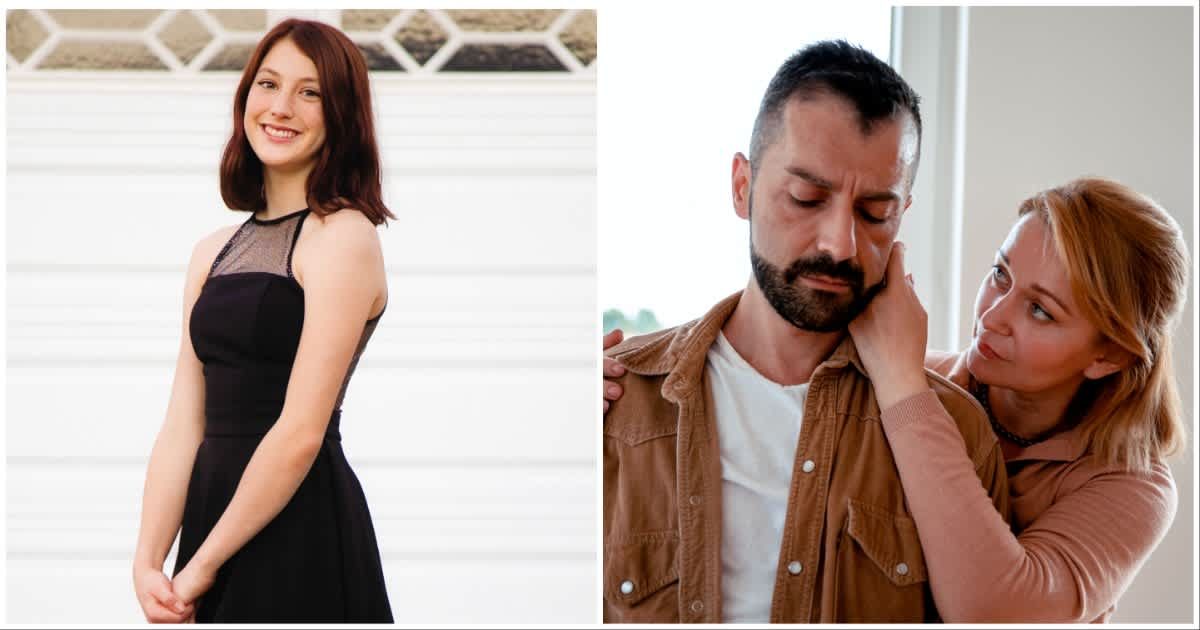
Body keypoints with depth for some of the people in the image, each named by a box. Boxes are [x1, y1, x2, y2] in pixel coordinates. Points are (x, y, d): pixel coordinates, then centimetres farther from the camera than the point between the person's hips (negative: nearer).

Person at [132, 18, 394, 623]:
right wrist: (147, 565, -5)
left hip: (300, 530, -6)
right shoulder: (213, 251, 10)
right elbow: (182, 425, 5)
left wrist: (203, 566, -11)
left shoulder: (343, 236, -10)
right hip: (212, 511, 6)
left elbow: (301, 433, -16)